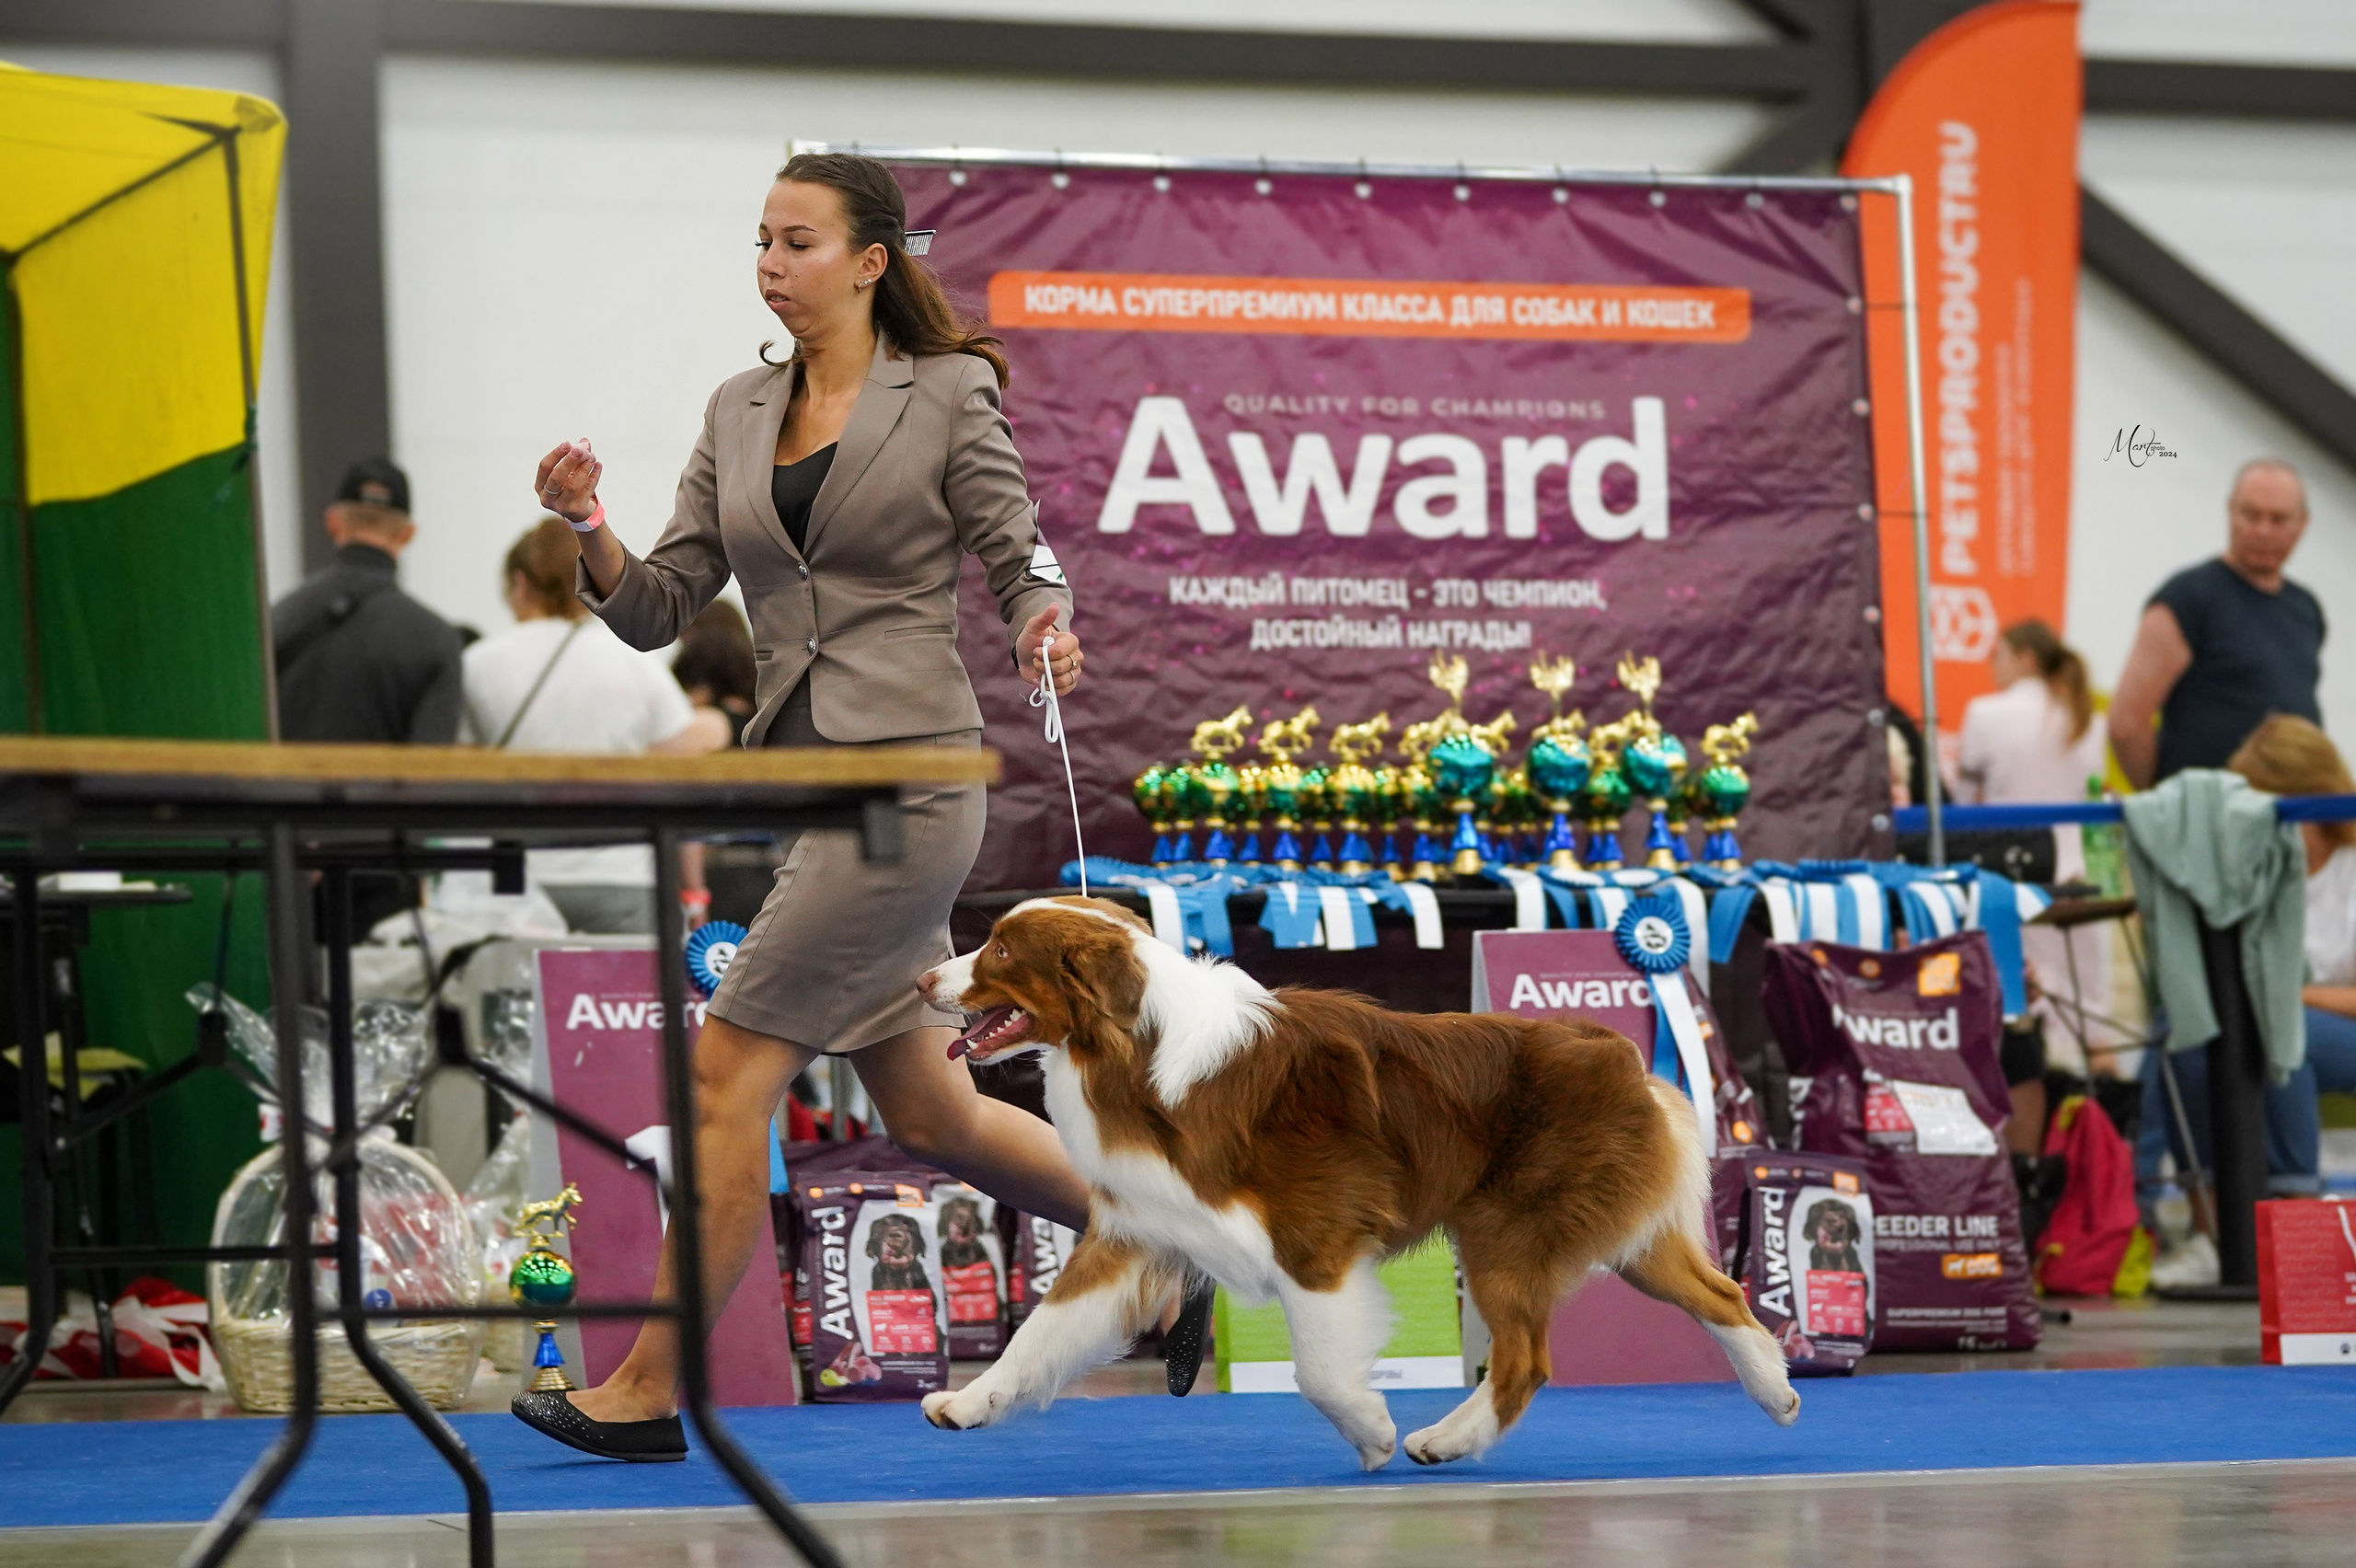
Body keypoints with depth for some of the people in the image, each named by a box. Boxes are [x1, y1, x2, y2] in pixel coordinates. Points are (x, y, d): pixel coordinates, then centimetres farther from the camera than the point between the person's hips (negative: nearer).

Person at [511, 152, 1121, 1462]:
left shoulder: (947, 395, -2)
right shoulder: (738, 413, 14)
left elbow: (1023, 565, -2)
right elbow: (660, 609, 11)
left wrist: (1047, 627, -24)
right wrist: (589, 528, -8)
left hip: (907, 777, -7)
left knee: (730, 1071, -11)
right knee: (932, 1118, 13)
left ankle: (650, 1391, -6)